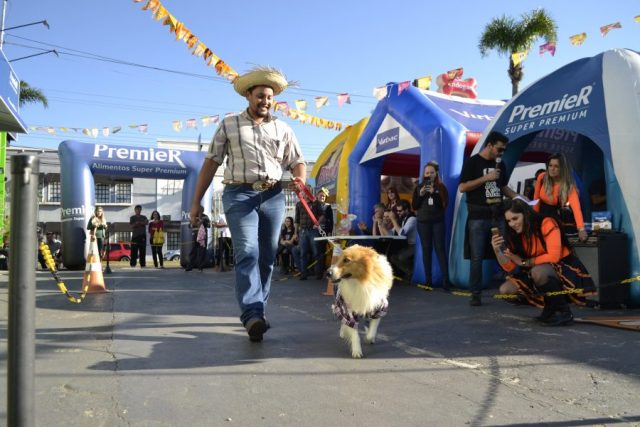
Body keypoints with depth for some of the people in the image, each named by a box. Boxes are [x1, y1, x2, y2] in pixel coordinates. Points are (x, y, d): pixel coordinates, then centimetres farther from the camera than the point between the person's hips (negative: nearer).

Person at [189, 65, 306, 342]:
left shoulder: (283, 129, 15)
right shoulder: (229, 125, 8)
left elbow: (297, 162, 15)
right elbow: (211, 163, 7)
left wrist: (300, 179, -10)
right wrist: (196, 201, 4)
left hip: (273, 196, 3)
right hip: (239, 194, -3)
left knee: (267, 257, 5)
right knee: (247, 252, -18)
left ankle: (257, 312, 17)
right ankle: (252, 315, -25)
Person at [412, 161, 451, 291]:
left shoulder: (441, 187, 3)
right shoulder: (419, 187, 7)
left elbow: (445, 203, -5)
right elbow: (414, 206, 5)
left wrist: (434, 193, -14)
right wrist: (420, 195, -10)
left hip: (438, 221, -1)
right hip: (423, 222, 2)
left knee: (440, 248, -8)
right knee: (426, 249, 2)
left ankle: (446, 280, -9)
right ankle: (428, 280, 5)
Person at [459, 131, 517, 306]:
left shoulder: (500, 164, 14)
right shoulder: (472, 162, -3)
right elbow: (462, 187, -12)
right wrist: (486, 178, -15)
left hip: (497, 215, 5)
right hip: (478, 217, -5)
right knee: (477, 257, -2)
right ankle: (476, 294, 5)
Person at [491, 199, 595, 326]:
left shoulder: (547, 223, -18)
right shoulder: (515, 235, 0)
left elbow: (553, 256, -24)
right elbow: (510, 267, -4)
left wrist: (524, 262, -17)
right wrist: (497, 250, -21)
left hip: (566, 269, -7)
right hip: (539, 274, 7)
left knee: (538, 271, -38)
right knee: (505, 290, -10)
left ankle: (562, 310, -15)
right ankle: (550, 309, 5)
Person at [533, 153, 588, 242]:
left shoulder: (568, 185, -25)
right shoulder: (542, 178, -16)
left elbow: (576, 207, -39)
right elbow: (536, 199, -2)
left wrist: (581, 229, -51)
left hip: (557, 217, -3)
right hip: (542, 215, 3)